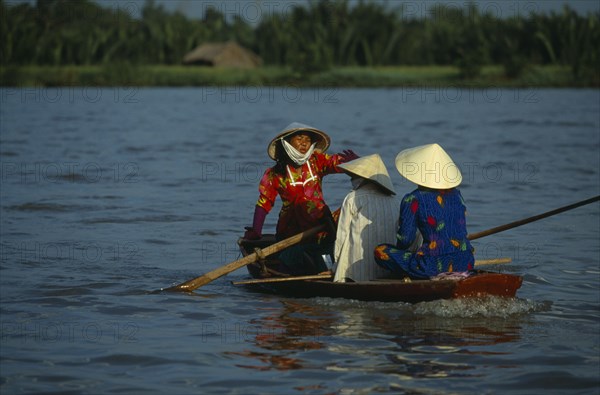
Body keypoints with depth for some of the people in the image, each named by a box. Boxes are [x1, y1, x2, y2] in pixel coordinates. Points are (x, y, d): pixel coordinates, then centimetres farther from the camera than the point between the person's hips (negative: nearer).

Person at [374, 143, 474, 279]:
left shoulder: (413, 200, -10)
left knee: (380, 251, 6)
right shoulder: (456, 194, 9)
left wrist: (398, 248, 20)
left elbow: (405, 238, -5)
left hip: (434, 268, -7)